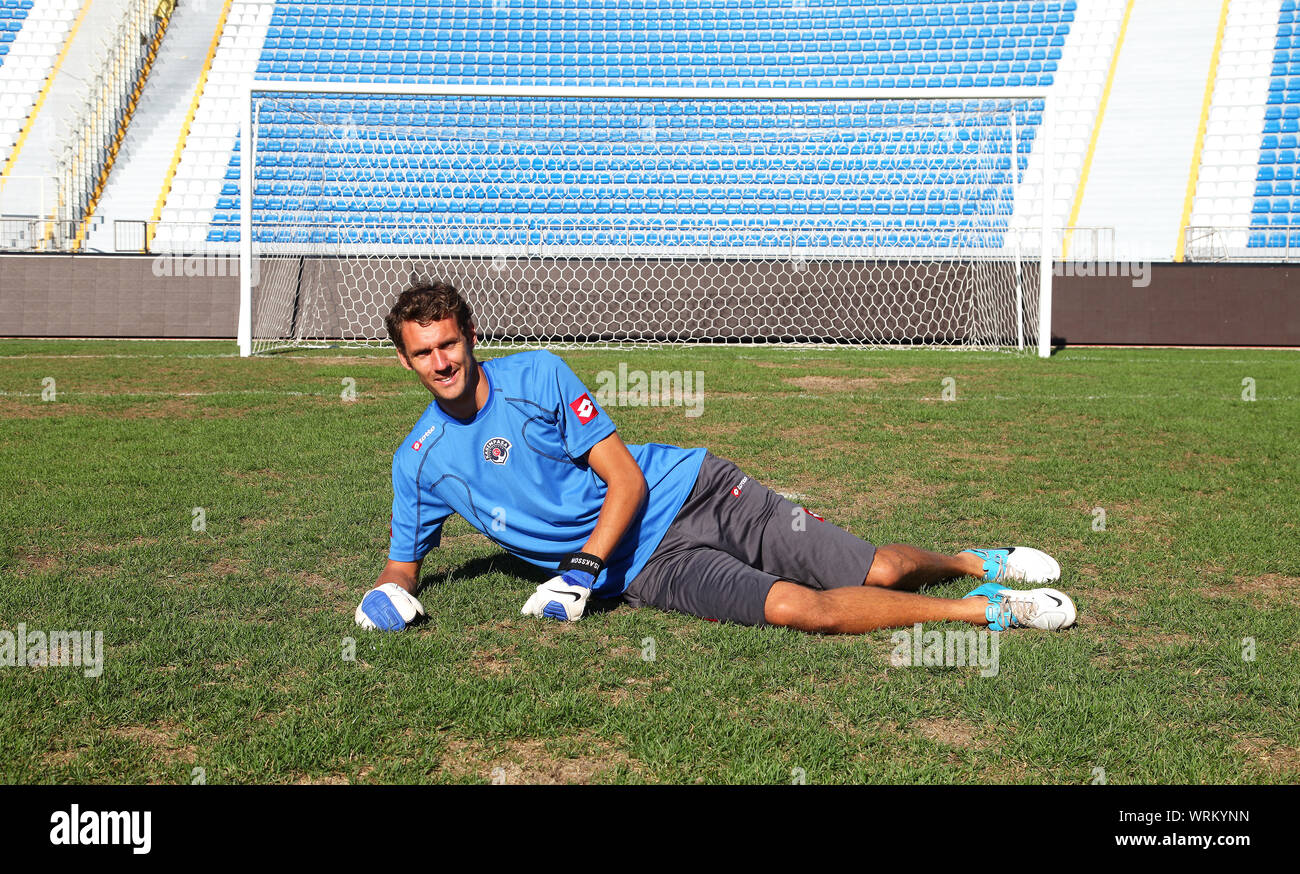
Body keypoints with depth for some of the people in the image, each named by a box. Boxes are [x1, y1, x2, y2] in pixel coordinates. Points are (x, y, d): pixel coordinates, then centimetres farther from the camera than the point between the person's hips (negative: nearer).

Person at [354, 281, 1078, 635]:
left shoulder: (537, 374, -6)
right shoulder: (420, 462, 2)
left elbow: (626, 477, -9)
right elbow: (403, 562, 15)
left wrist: (581, 568, -22)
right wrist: (389, 594, -10)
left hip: (689, 488, 0)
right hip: (649, 566, 0)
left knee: (876, 573, -9)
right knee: (799, 607, -26)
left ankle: (971, 561, 22)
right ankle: (985, 609, -14)